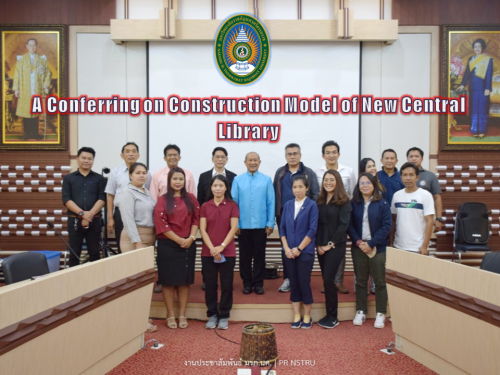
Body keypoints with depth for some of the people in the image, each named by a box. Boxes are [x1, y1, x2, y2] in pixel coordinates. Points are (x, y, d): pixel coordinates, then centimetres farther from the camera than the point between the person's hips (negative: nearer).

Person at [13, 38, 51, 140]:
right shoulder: (21, 59, 5)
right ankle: (27, 133, 7)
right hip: (25, 91, 0)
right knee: (25, 112, 0)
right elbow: (17, 74, 3)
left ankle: (35, 133, 10)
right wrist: (16, 89, -3)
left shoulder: (42, 59, 8)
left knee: (36, 112, 3)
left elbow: (47, 73, 8)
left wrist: (46, 85, -5)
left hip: (37, 90, 1)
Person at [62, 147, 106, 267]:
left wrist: (90, 214, -15)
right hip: (74, 220, 0)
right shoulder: (68, 178, 7)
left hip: (94, 220, 0)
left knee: (94, 253, 5)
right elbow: (66, 199, -3)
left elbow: (102, 199, -2)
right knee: (74, 253, 5)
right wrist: (82, 213, -16)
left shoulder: (99, 178, 8)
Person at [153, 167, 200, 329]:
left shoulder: (191, 198, 7)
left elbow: (196, 219, 4)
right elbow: (161, 224, -9)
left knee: (185, 280, 7)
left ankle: (182, 315, 18)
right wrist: (179, 240, -12)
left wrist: (191, 238, -11)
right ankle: (170, 315, 17)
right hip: (168, 245, -2)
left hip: (188, 245, 3)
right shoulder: (163, 200, -2)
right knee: (169, 280, 4)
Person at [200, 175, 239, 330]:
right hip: (208, 252, 1)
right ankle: (212, 315, 21)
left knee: (226, 284, 4)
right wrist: (212, 248, -13)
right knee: (210, 284, 6)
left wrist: (221, 246, -13)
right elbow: (202, 229, -1)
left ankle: (224, 316, 18)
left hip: (228, 252, -1)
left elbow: (233, 228, -5)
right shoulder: (205, 206, 6)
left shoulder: (232, 205, 2)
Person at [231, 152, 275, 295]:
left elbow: (271, 203, -2)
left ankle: (258, 283, 20)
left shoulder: (267, 180, -1)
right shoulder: (238, 180, 0)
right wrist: (235, 224, -3)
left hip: (261, 225, 0)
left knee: (259, 255, 8)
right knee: (245, 256, 10)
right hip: (243, 225, 1)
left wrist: (270, 223, -4)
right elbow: (233, 202, 0)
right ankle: (247, 283, 22)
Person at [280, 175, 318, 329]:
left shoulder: (311, 205, -5)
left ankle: (307, 316, 18)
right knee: (293, 283, 8)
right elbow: (282, 227, 7)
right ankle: (297, 316, 19)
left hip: (305, 251, -3)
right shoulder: (288, 205, 6)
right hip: (289, 251, 4)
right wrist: (286, 248, -4)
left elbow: (312, 230, -9)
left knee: (304, 282, 1)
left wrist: (299, 248, -12)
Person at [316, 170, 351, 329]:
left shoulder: (344, 201, -5)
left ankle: (333, 317, 5)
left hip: (336, 246, -5)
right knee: (326, 280, 8)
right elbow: (316, 224, 7)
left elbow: (343, 224, -11)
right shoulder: (319, 201, 9)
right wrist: (318, 244, -3)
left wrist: (330, 244, -12)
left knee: (328, 279, -7)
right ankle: (329, 314, 18)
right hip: (321, 246, 5)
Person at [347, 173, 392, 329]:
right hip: (358, 248, 2)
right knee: (360, 281, 10)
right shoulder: (354, 204, 3)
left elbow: (386, 226, -8)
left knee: (380, 282, 6)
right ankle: (360, 312, 21)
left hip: (377, 248, -2)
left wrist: (371, 244, -14)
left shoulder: (382, 204, -4)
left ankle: (381, 314, 17)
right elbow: (350, 225, 1)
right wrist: (358, 242, -13)